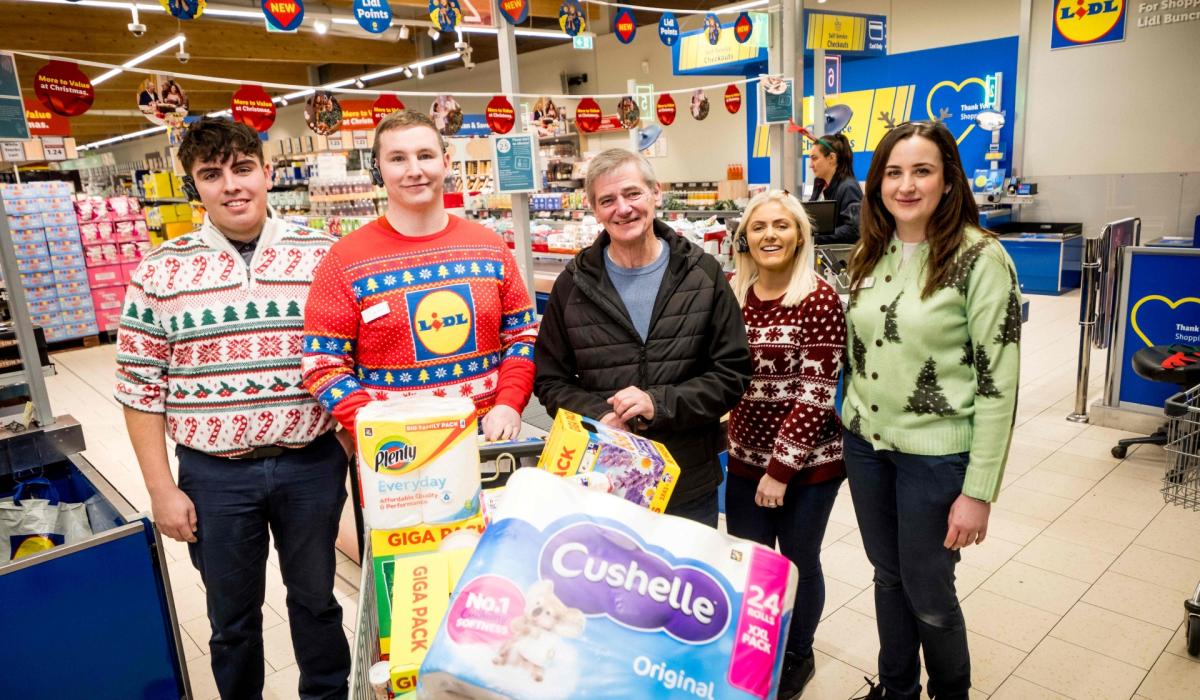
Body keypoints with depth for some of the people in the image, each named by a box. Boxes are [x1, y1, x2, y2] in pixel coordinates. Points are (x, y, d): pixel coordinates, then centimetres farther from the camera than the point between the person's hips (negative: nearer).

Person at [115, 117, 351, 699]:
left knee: (316, 598, 18)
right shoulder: (160, 272, -4)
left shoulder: (322, 255, -3)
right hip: (214, 474, 0)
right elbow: (140, 388, 0)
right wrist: (161, 490, -2)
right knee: (232, 616, 18)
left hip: (311, 463, 0)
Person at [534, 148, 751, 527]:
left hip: (690, 483, 1)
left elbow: (732, 373, -3)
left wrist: (660, 404, -17)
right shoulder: (573, 285, -2)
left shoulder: (703, 274, -3)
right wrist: (599, 417, -16)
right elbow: (550, 380, 3)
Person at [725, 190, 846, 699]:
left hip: (809, 463, -4)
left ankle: (798, 657, 40)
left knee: (798, 562, 13)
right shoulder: (730, 294, 1)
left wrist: (782, 468, -15)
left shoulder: (819, 299, -13)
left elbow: (816, 395, -15)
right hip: (745, 459, 4)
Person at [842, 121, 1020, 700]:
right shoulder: (870, 255, 4)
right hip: (866, 442, 5)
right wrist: (847, 425, 11)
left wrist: (979, 492, -14)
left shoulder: (980, 259, -13)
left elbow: (998, 384, -14)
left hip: (935, 453, -5)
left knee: (928, 595, 10)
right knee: (887, 577, 20)